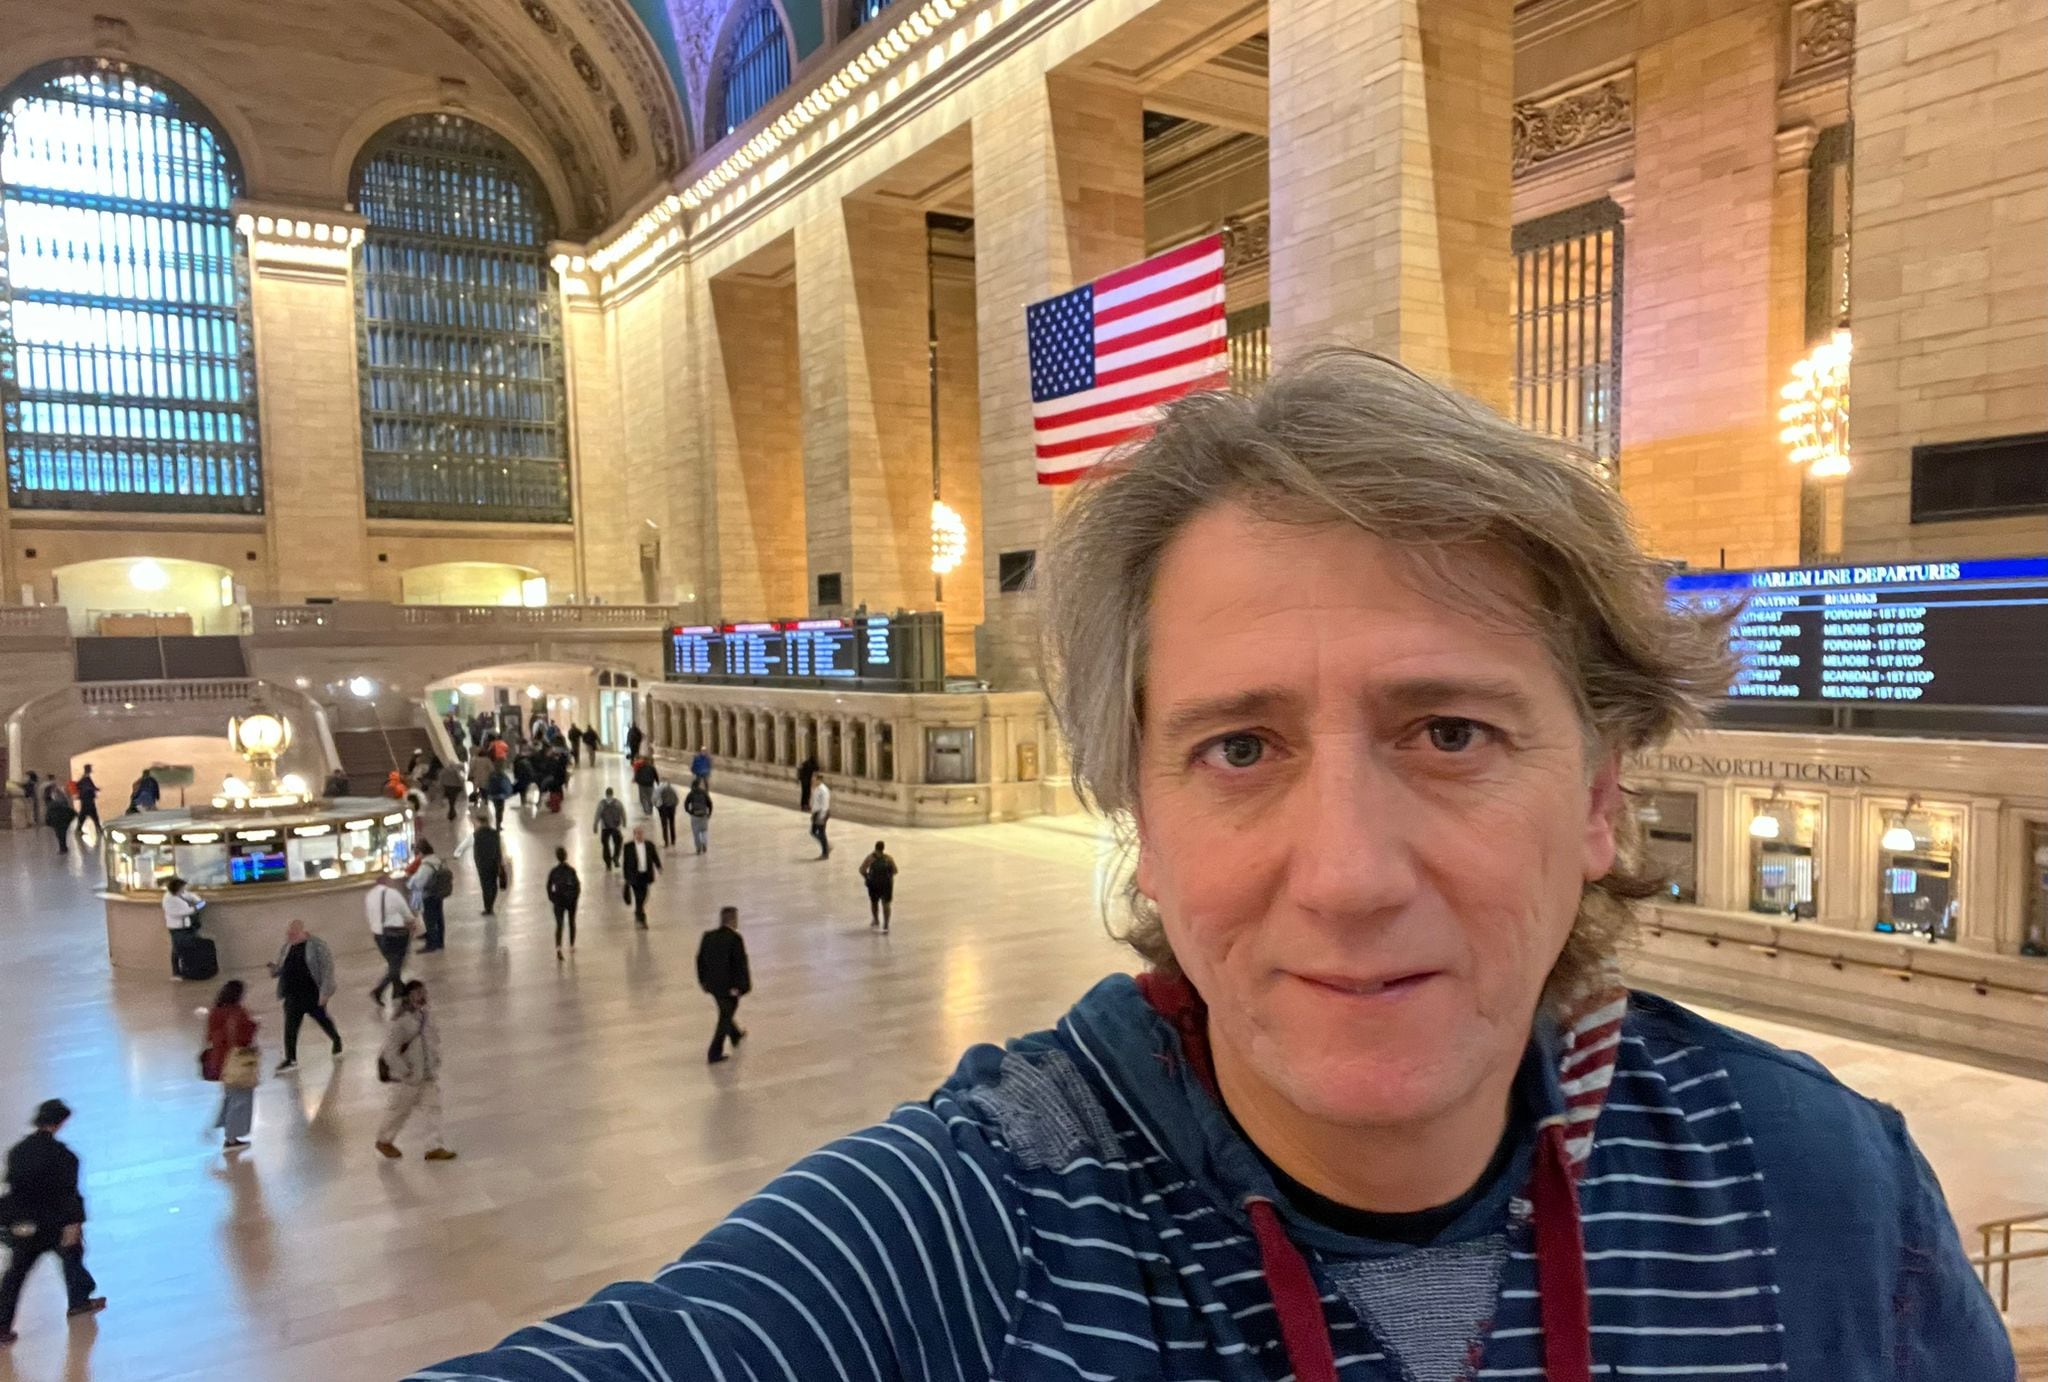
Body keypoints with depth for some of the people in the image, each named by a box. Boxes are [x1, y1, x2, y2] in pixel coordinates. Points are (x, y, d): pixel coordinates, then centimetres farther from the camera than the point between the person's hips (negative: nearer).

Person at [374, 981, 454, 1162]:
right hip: (408, 1079, -6)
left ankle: (436, 1147, 7)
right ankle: (384, 1140, 38)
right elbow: (390, 1051, -24)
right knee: (400, 1110, 14)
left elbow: (434, 1037, 16)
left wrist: (435, 1058, 8)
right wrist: (405, 1072, -20)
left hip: (428, 1075, 7)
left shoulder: (424, 1016, 0)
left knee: (432, 1108, 3)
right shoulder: (401, 1023, -24)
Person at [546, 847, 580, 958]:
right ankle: (572, 945, 28)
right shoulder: (571, 870, -13)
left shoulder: (553, 871, -7)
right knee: (572, 922, 19)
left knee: (559, 924, 2)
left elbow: (549, 887, -2)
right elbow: (577, 884, -12)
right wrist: (576, 895, 4)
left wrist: (551, 899, 10)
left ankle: (558, 947, -16)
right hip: (571, 899, 0)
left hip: (558, 900, 0)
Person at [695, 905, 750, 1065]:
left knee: (725, 1012, 28)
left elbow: (700, 960, 4)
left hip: (713, 984, 7)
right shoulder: (735, 939, -22)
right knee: (725, 1018, 8)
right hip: (730, 985, -7)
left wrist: (703, 980, 14)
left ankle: (736, 1035, 50)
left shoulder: (708, 936, -3)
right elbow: (741, 964, -22)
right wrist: (743, 986, -13)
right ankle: (715, 1053, 10)